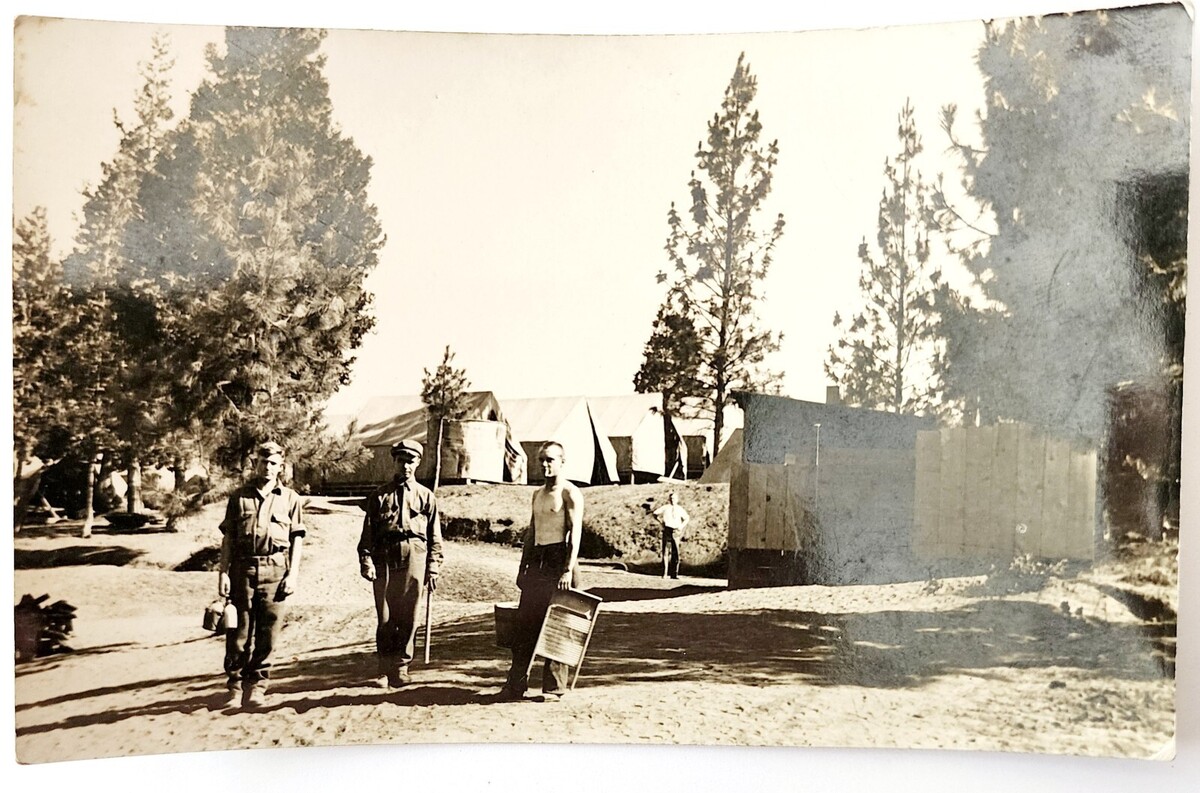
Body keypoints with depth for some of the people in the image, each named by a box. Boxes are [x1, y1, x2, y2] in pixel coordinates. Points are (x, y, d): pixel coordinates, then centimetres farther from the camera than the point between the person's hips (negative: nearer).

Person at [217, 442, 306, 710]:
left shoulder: (290, 499, 8)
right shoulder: (239, 497, 10)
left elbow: (297, 539, 6)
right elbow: (228, 537, 9)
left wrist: (293, 574, -2)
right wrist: (223, 571, 0)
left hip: (275, 569, 0)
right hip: (243, 568, 0)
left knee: (268, 632, 3)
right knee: (238, 631, 2)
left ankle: (257, 686, 14)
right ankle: (235, 685, 13)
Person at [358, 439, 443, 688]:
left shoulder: (426, 496, 10)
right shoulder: (380, 496, 10)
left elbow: (435, 536, 8)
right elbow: (367, 534, 6)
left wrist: (433, 568, 2)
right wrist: (366, 561, -6)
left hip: (414, 559, 0)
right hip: (384, 560, 0)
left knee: (408, 616, 4)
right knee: (385, 617, 2)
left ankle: (401, 667, 16)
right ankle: (384, 669, 13)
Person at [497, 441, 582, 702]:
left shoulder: (570, 493, -5)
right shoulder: (538, 494, 18)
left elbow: (575, 532, -13)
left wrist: (569, 570, -22)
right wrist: (522, 568, 17)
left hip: (559, 558, -7)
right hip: (536, 561, 7)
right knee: (524, 624, 6)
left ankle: (554, 688, 7)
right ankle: (516, 685, 12)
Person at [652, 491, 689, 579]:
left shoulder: (680, 509, 9)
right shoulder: (665, 507, 3)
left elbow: (687, 518, 22)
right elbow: (655, 513, 9)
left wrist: (681, 527, 8)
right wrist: (661, 522, 1)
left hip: (676, 532, 2)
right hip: (667, 530, -2)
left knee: (675, 553, -2)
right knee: (666, 552, -3)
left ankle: (674, 574, 4)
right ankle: (664, 573, 0)